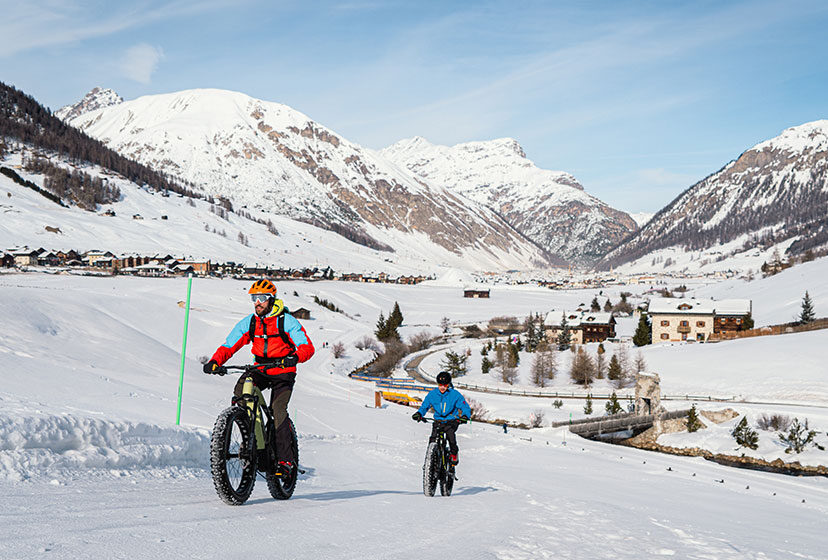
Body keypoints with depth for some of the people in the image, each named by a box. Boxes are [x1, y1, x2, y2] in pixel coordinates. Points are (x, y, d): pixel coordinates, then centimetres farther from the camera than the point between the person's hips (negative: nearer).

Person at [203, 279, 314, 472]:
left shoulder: (287, 321, -13)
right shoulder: (248, 322, -1)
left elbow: (308, 347, -20)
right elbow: (228, 346, -3)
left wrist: (295, 357, -42)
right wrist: (214, 361, -23)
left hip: (283, 371, -4)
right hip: (259, 370, 4)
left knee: (278, 410, -21)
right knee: (240, 389, -25)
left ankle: (285, 457, -12)